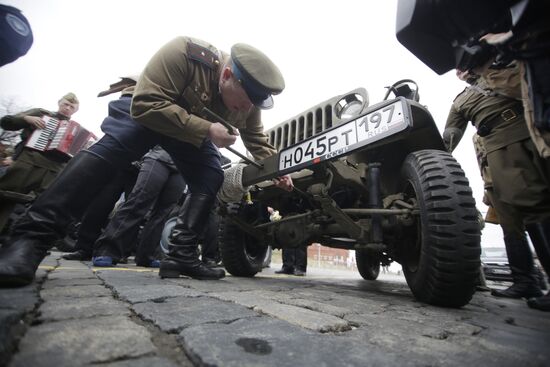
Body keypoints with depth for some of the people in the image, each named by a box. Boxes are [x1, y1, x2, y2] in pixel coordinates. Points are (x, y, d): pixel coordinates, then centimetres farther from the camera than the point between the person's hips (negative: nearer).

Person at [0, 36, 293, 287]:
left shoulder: (249, 100, -16)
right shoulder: (184, 52, -35)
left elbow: (257, 141, -3)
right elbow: (147, 104, -38)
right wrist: (206, 130, -42)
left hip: (196, 130, 5)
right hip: (144, 112, -4)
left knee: (211, 179, -14)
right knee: (109, 150, -31)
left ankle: (181, 255, -13)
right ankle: (32, 237, -26)